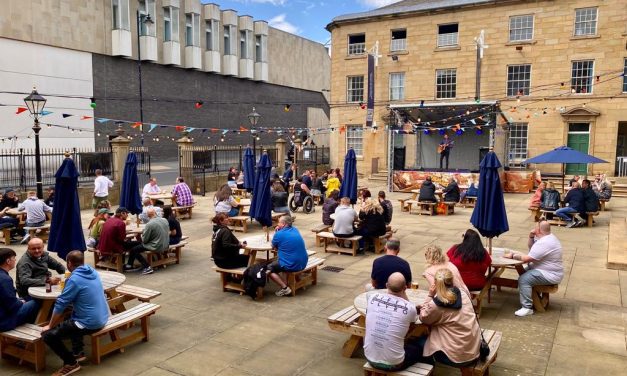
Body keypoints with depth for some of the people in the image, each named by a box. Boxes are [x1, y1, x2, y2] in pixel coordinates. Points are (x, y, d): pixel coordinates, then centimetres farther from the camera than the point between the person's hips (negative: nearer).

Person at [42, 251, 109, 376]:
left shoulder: (74, 279, -18)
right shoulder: (93, 271, 5)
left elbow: (60, 305, -13)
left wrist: (50, 326, -1)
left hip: (90, 323, -9)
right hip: (102, 318, 9)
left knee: (48, 335, -1)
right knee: (71, 319, 36)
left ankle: (71, 363, 8)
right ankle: (78, 352, 32)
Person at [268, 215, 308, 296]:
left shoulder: (279, 234, -12)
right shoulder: (295, 230, 8)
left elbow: (273, 247, 6)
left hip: (291, 265, -8)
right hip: (303, 263, 8)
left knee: (268, 268, 10)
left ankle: (285, 288, -3)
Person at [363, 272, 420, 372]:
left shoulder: (372, 298, -8)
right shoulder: (409, 308, -16)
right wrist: (404, 295, 4)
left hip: (370, 359, 2)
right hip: (393, 364, -2)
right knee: (418, 347, 25)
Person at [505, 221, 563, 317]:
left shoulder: (544, 243, -27)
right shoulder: (548, 237, 7)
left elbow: (526, 258, -28)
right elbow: (531, 247, 17)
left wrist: (513, 255, -15)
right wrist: (531, 237, 0)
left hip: (550, 275, -11)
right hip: (548, 270, 11)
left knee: (523, 279, -22)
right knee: (524, 271, 20)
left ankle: (527, 308, -19)